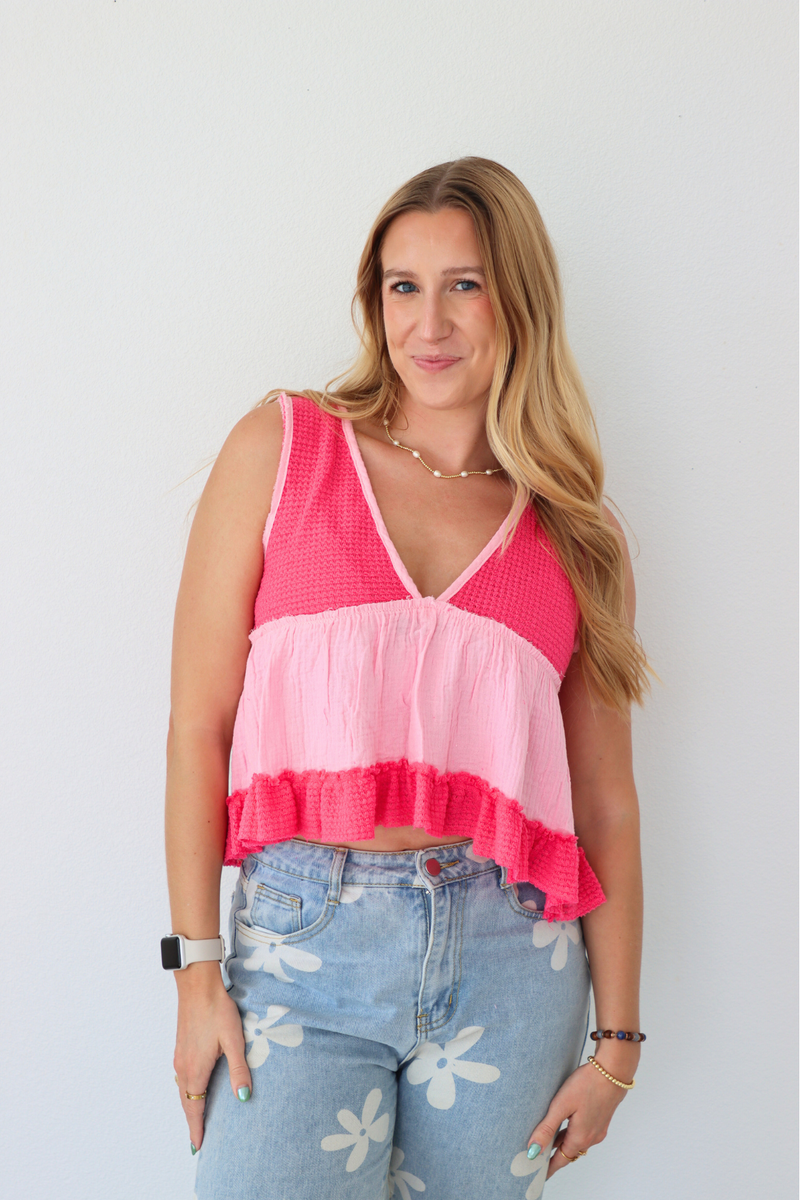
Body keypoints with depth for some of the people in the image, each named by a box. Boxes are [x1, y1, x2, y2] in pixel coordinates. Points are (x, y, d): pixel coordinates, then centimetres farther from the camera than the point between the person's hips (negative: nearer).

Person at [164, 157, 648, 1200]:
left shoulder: (575, 533, 8)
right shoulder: (283, 447, 3)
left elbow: (606, 800, 7)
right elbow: (198, 721, -1)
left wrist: (617, 1038, 5)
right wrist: (196, 966, -4)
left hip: (512, 957, 2)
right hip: (302, 942, -1)